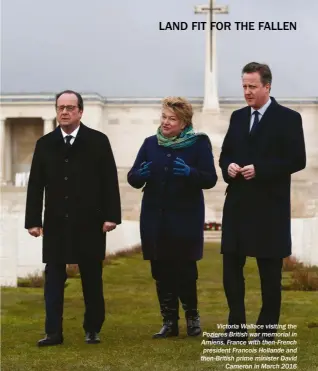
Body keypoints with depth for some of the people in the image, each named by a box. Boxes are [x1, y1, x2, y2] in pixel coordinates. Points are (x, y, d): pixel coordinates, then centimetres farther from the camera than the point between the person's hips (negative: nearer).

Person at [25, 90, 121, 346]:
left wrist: (111, 216, -9)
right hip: (56, 223, 2)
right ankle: (54, 332, 4)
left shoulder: (98, 141, 0)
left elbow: (110, 181, -2)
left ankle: (93, 330, 17)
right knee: (53, 278, 1)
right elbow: (35, 185, 6)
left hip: (89, 222, -2)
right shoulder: (45, 144, 7)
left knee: (92, 279, 6)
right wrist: (33, 220, -1)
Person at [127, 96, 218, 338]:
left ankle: (192, 316, 20)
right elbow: (133, 178, 4)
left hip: (185, 218, -3)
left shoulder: (199, 143, -2)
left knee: (185, 270, -3)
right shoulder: (151, 143, 7)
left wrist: (190, 173, -27)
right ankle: (169, 322, 16)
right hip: (155, 219, 3)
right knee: (161, 272, 5)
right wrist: (141, 175, -19)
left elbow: (210, 179, -8)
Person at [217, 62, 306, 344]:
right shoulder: (237, 117, 13)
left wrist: (260, 169, -18)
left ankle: (267, 329, 13)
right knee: (231, 266, 5)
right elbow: (225, 154, 17)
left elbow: (297, 160, -11)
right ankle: (236, 328, 14)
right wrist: (228, 166, -6)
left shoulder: (288, 118, -4)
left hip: (269, 206, -5)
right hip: (238, 204, 6)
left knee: (270, 271, 4)